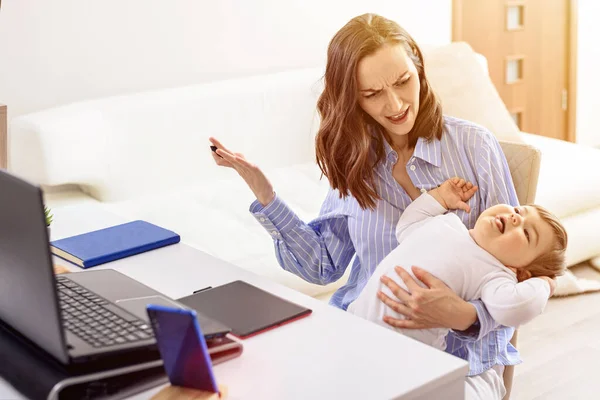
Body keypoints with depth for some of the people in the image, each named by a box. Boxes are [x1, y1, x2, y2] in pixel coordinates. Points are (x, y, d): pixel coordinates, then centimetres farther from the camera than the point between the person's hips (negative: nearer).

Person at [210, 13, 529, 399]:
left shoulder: (474, 146, -7)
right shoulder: (354, 161, 5)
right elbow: (324, 265, 11)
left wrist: (464, 315, -27)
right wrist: (264, 192, 3)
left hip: (460, 357, -2)